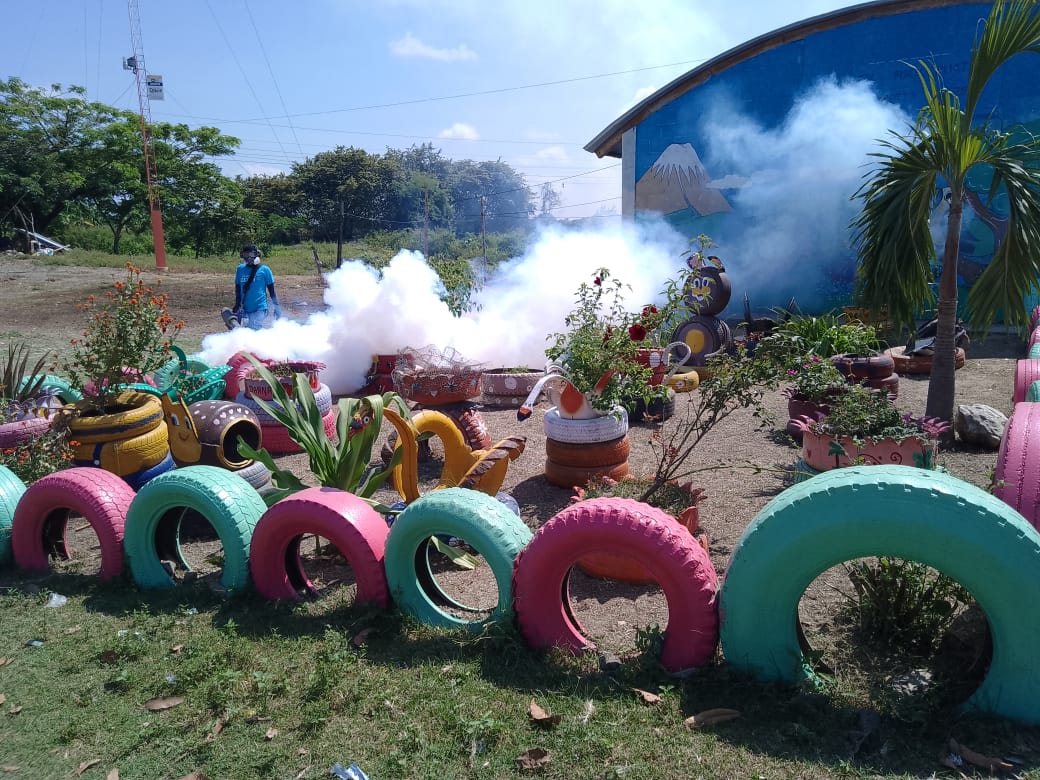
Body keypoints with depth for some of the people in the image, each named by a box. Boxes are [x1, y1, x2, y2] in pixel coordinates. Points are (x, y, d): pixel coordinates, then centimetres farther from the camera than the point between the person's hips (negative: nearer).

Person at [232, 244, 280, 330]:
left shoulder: (264, 270, 0)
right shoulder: (240, 269, 10)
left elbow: (271, 290, 3)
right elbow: (238, 289, 17)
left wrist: (277, 307, 0)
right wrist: (237, 304, 11)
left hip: (259, 310, -4)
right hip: (245, 310, 4)